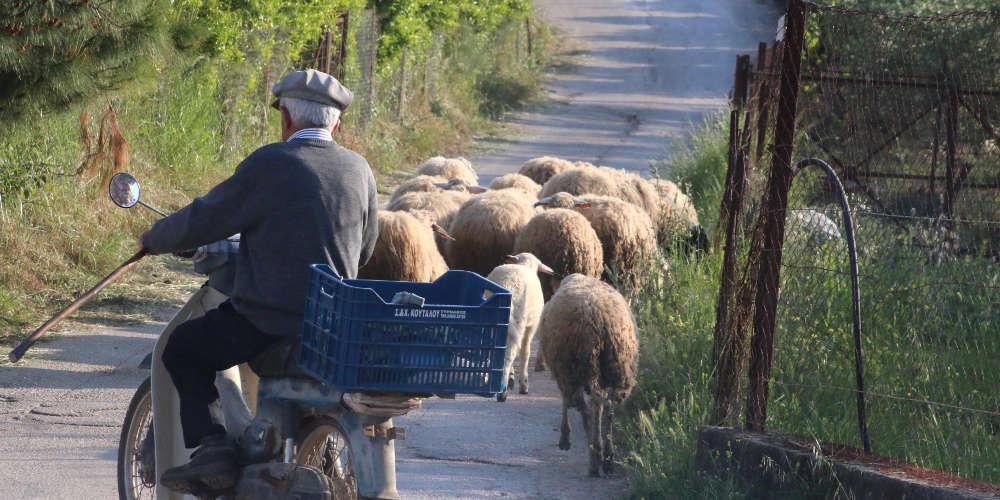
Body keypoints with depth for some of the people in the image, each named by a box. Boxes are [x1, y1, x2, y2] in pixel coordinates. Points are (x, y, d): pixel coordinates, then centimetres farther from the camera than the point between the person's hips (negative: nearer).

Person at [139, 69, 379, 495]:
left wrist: (153, 240, 14)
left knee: (182, 351, 14)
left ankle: (210, 445, -4)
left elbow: (204, 220, -4)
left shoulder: (271, 164, -10)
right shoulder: (358, 169, 7)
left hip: (272, 318, -6)